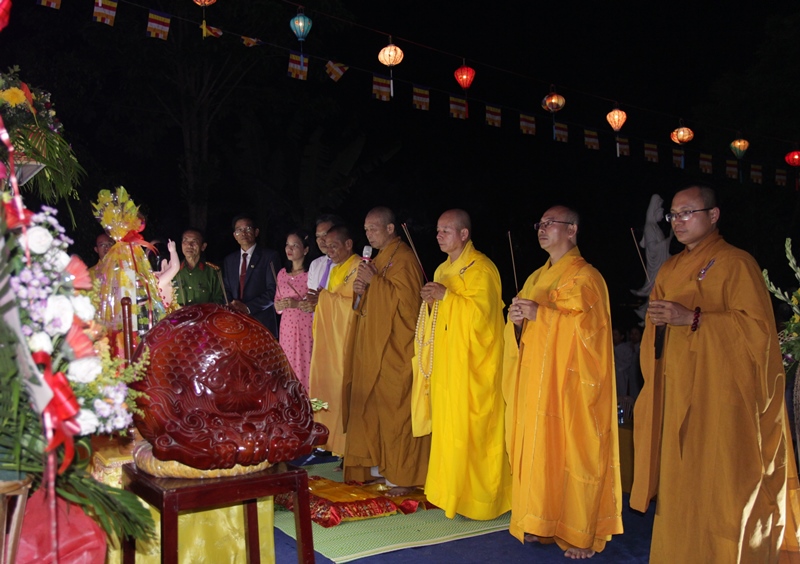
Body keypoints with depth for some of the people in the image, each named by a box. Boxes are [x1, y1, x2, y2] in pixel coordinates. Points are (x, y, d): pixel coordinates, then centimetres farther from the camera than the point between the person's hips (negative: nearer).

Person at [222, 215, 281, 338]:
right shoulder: (229, 260, 17)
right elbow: (226, 290, 16)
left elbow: (273, 291, -6)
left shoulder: (269, 256, 1)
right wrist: (232, 306, -6)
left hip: (262, 323, -4)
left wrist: (248, 307, -14)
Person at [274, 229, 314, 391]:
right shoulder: (282, 273, 13)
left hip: (306, 328, -5)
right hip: (286, 327, 5)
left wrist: (297, 303, -20)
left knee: (305, 366, -5)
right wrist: (282, 304, -5)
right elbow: (276, 305, 16)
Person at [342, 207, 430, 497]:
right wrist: (361, 289, 2)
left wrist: (374, 281, -18)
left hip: (395, 349, -9)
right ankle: (379, 465, 21)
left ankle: (405, 476, 4)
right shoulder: (379, 258, 18)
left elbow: (408, 302, -20)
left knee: (395, 410, -5)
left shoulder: (403, 259, -11)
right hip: (373, 347, 9)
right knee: (372, 406, 10)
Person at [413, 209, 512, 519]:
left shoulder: (480, 268, -10)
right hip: (446, 363, 8)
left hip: (470, 365, -8)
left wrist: (446, 295, -22)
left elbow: (483, 311, -20)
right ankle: (452, 489, 21)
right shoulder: (443, 269, 16)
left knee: (469, 427, -5)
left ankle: (476, 496, 6)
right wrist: (431, 301, 2)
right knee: (447, 424, 11)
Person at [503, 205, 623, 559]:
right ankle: (543, 524, 19)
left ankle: (581, 534, 8)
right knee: (538, 448, 8)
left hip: (568, 383, -7)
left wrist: (540, 313, -22)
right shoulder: (536, 277, 17)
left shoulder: (585, 276, -7)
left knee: (571, 451, -3)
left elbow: (590, 325, -18)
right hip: (535, 381, 7)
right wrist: (516, 319, -5)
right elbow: (522, 330, 18)